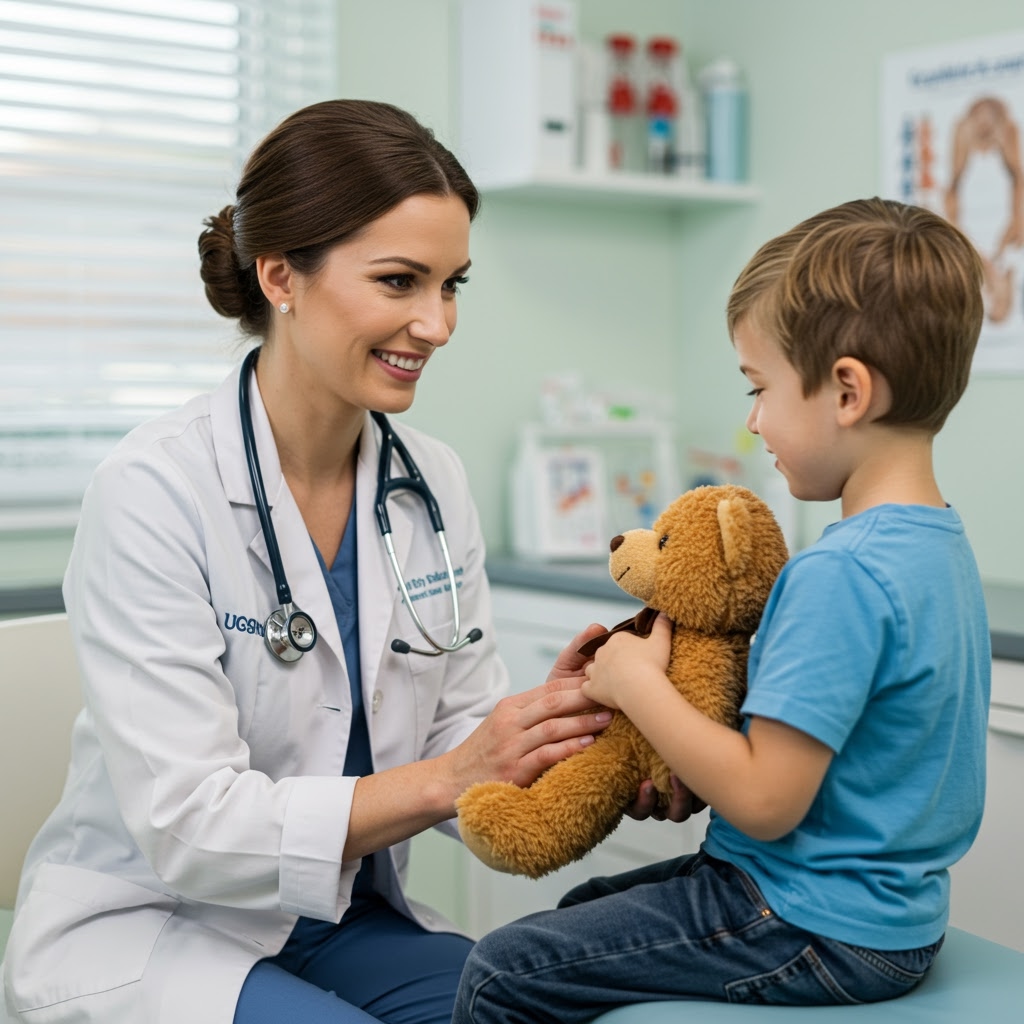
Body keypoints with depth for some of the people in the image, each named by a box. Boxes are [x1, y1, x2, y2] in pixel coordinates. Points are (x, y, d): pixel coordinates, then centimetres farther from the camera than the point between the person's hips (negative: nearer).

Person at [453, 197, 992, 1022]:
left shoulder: (840, 572, -27)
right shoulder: (942, 543, 5)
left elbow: (766, 801, -27)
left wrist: (636, 681, -15)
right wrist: (687, 767, 7)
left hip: (818, 936, -10)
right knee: (581, 911, 26)